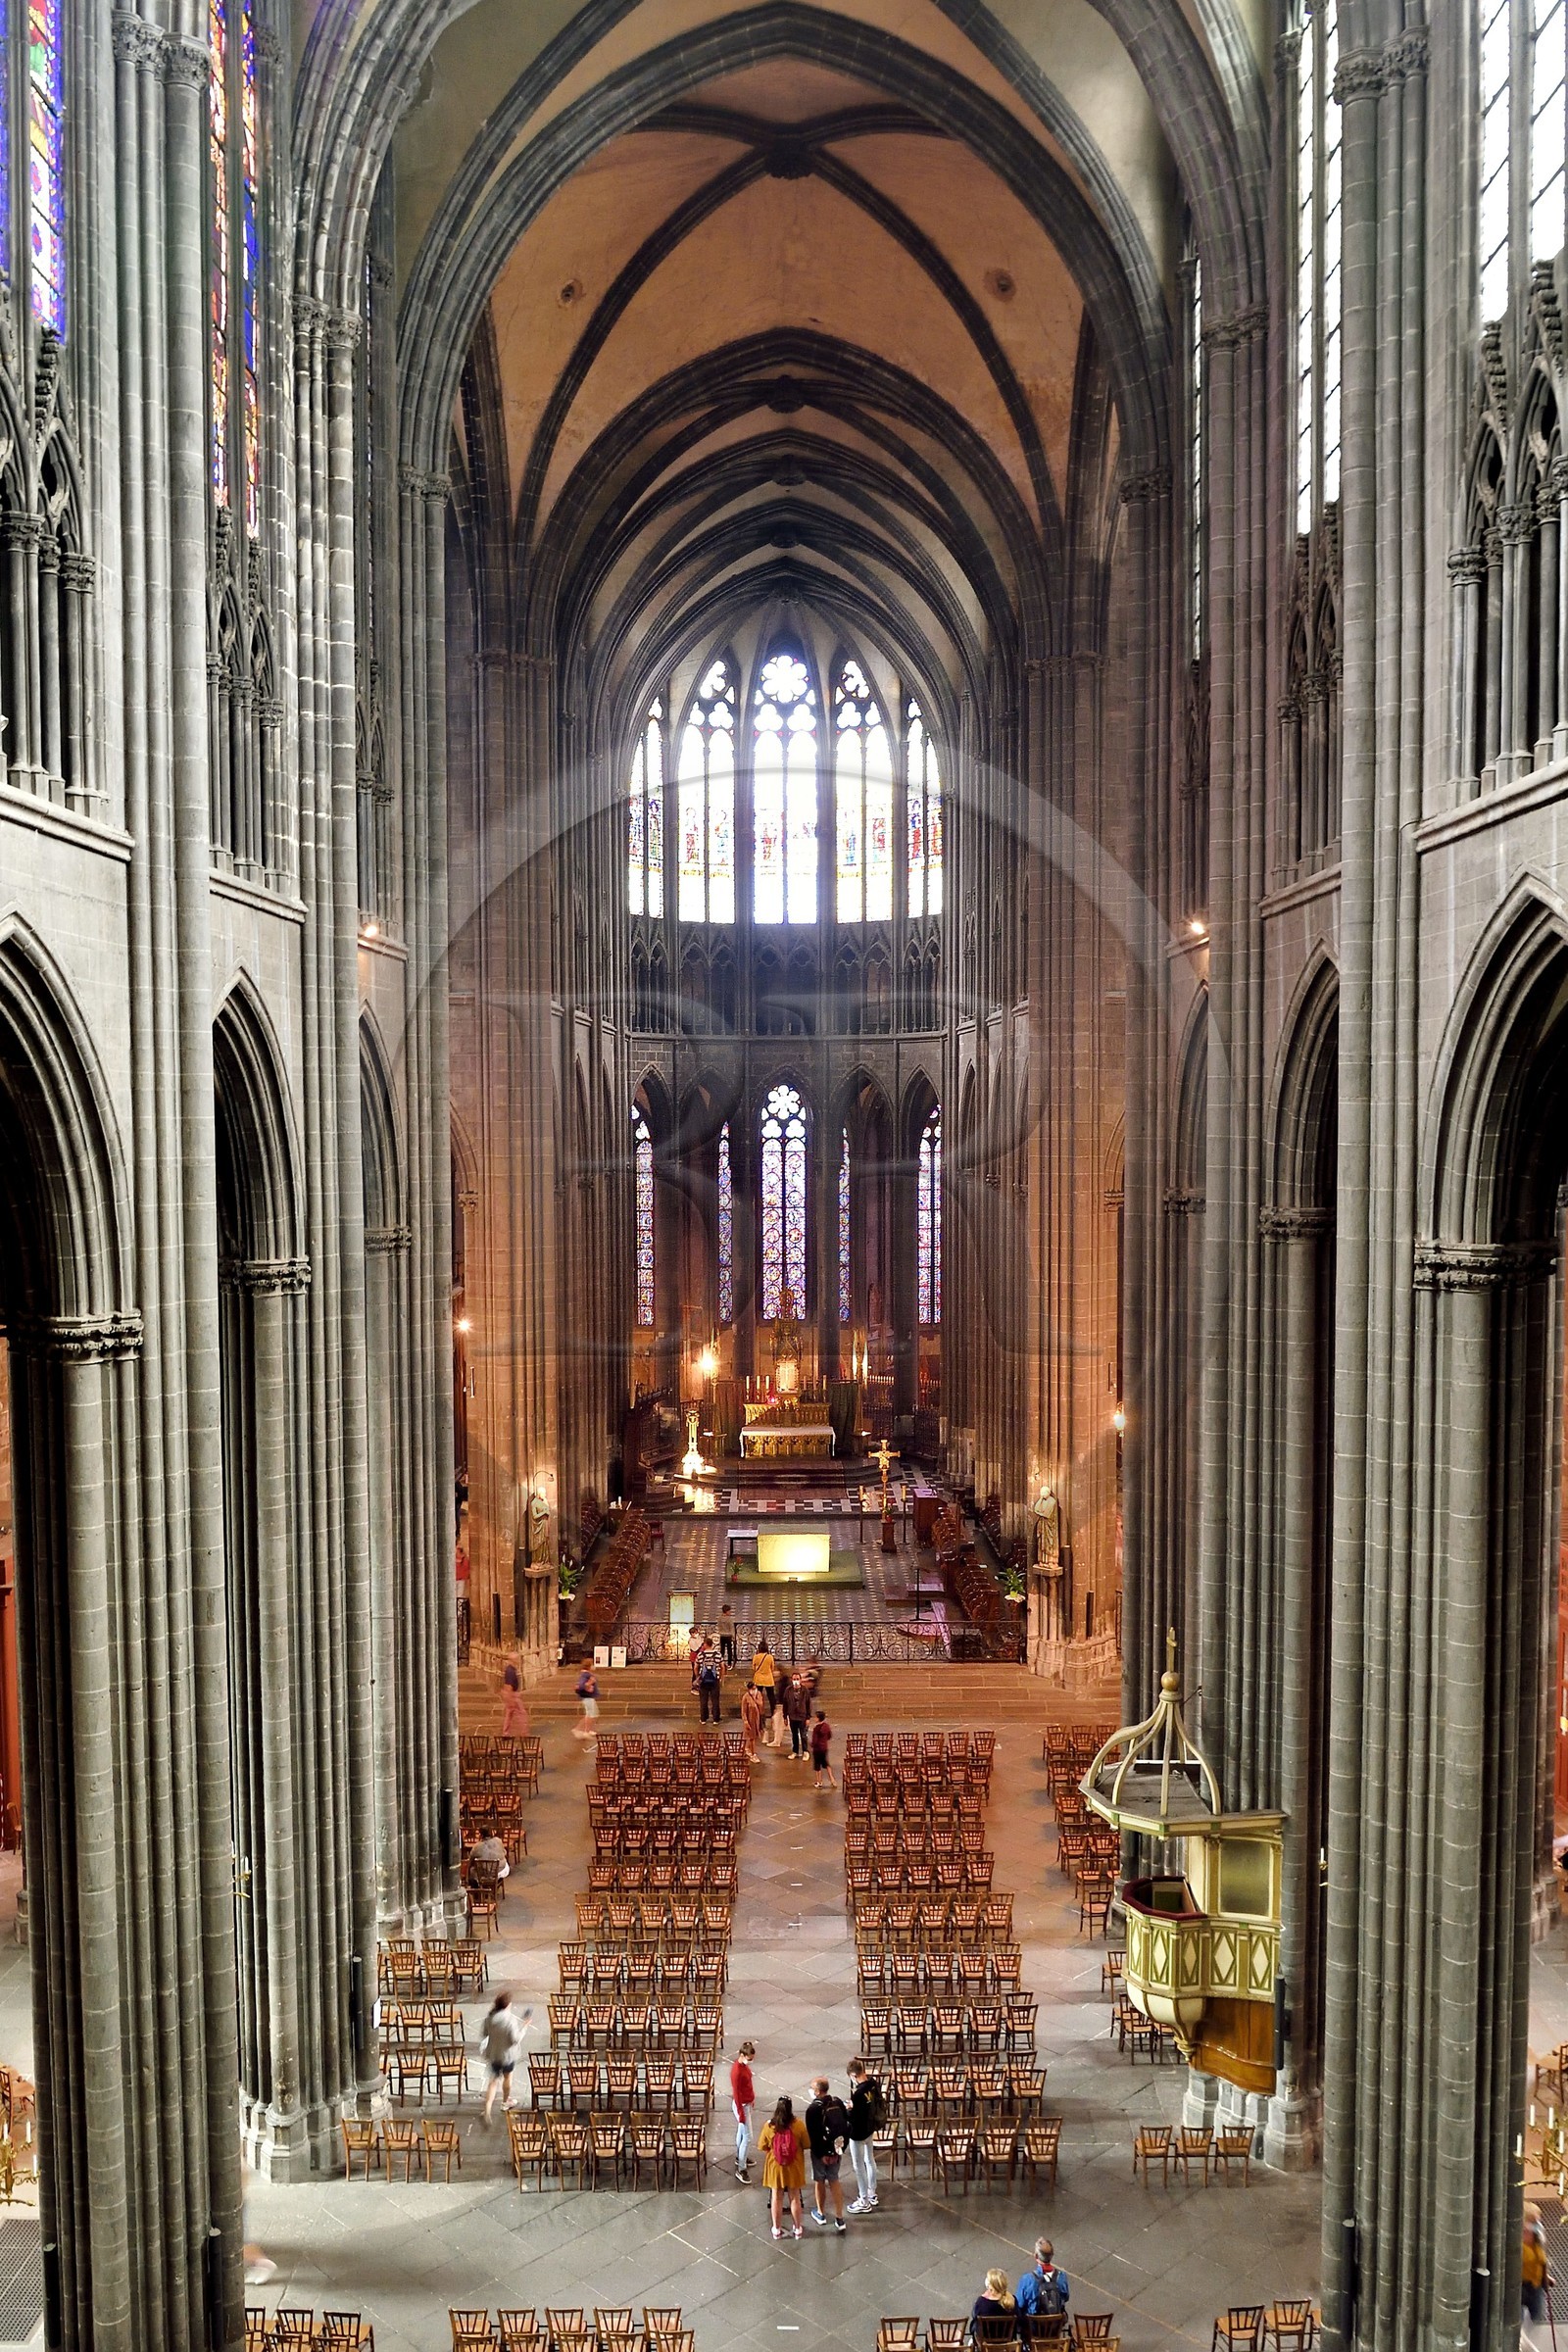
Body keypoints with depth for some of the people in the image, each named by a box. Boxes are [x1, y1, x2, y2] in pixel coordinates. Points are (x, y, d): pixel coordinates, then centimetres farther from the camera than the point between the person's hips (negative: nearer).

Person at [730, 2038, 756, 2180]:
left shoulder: (744, 2065, -4)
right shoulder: (736, 2071, -30)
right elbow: (736, 2093, -25)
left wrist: (752, 2097, 20)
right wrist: (740, 2113, -20)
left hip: (747, 2103, 9)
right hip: (741, 2105, -9)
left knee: (741, 2131, 25)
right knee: (747, 2137, -2)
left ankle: (740, 2157, 43)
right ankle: (741, 2169, 8)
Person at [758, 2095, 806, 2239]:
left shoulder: (769, 2126, -19)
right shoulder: (798, 2125, -20)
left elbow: (762, 2147, -6)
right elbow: (806, 2145, -8)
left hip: (775, 2168, 0)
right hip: (794, 2168, 0)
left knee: (777, 2198, 17)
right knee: (794, 2198, 17)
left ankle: (777, 2229, 29)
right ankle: (798, 2229, 30)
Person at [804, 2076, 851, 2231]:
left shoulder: (813, 2109, -23)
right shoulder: (838, 2102, -7)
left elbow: (813, 2135, -21)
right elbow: (846, 2123, 1)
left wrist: (821, 2154, -11)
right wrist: (842, 2146, 8)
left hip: (820, 2151, -4)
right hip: (837, 2149, 4)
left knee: (820, 2181, 18)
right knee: (834, 2180, 19)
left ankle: (821, 2214, 35)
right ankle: (839, 2219, 20)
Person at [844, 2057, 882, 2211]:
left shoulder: (859, 2093, -35)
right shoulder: (873, 2082, -11)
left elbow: (855, 2117, -28)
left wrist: (847, 2109, -11)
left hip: (858, 2132, -8)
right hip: (870, 2128, 8)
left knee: (858, 2167, 11)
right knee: (870, 2160, 24)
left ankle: (864, 2203, 25)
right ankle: (872, 2195, 41)